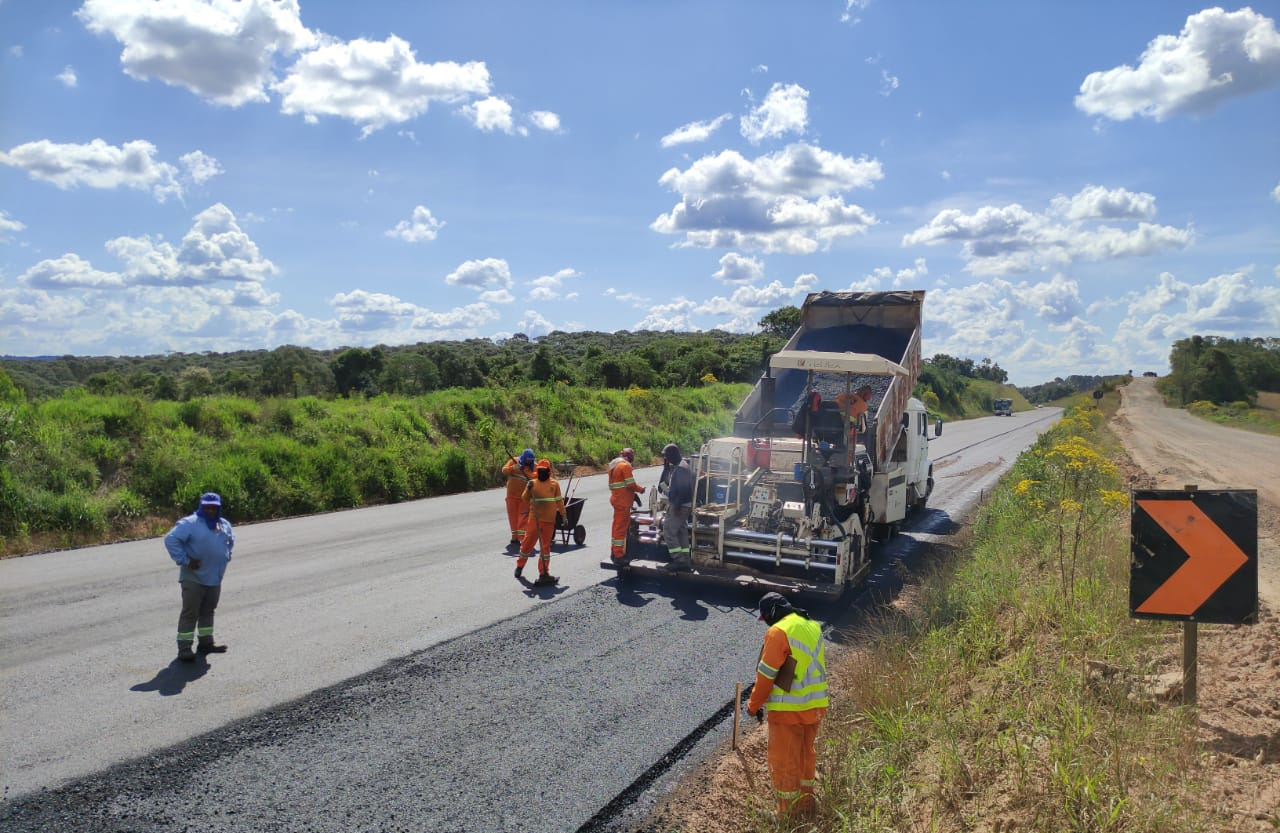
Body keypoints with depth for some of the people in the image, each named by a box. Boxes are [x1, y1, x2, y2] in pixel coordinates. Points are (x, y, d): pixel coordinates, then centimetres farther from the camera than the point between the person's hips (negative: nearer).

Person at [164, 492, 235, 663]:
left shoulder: (224, 525, 10)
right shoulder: (190, 523, -13)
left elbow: (231, 540, 30)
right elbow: (171, 539, -21)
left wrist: (226, 556, 16)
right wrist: (185, 560, -21)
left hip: (215, 578, 7)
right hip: (194, 578, -7)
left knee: (208, 611, 16)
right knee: (190, 613, -4)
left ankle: (206, 642, 27)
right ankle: (184, 649, 0)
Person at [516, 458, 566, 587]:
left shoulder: (554, 484, 1)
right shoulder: (532, 483, 1)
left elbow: (559, 501, 7)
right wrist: (529, 490, -22)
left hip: (548, 520, 0)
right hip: (534, 519, 0)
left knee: (545, 546, 4)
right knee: (527, 543, 8)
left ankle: (543, 573, 9)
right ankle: (520, 565, 31)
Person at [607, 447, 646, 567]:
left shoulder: (613, 464, 16)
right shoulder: (625, 465, -13)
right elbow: (630, 484, -18)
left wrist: (633, 494, 13)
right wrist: (641, 489, -1)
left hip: (616, 498, 9)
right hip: (623, 501, -9)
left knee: (617, 526, 18)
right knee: (621, 527, -6)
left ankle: (614, 552, 27)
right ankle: (618, 556, -4)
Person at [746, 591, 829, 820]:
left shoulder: (778, 631, -17)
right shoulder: (813, 627, 7)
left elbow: (766, 674, -15)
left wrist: (754, 705, -3)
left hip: (788, 710, -8)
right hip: (815, 706, 8)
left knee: (784, 762, 7)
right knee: (806, 755, 24)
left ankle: (788, 814, 18)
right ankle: (805, 803, 39)